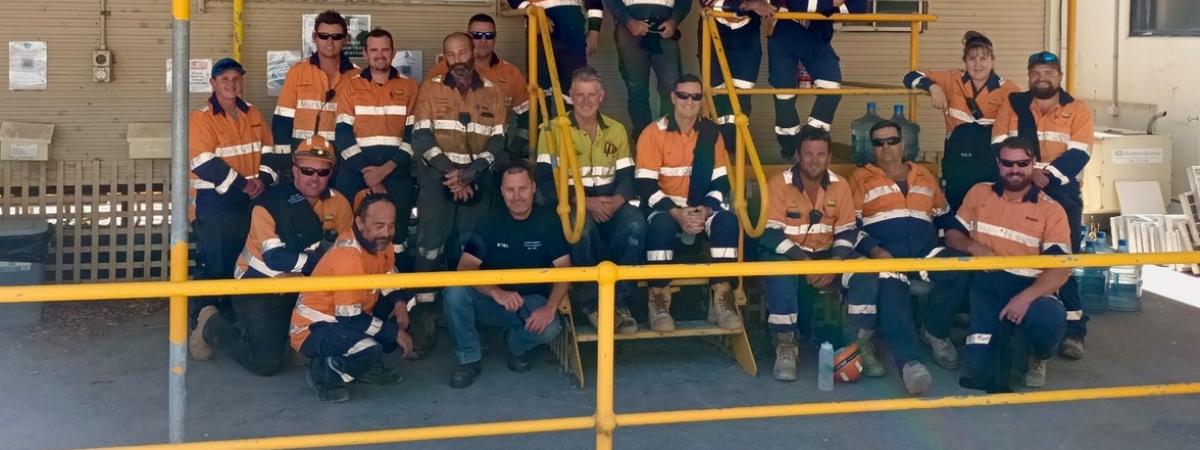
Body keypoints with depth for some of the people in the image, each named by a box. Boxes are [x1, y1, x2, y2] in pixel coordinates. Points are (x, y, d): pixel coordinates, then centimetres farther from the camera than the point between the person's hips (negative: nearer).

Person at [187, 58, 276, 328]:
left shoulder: (253, 115, 10)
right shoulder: (201, 118, -9)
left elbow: (269, 150, 11)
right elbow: (205, 163, -18)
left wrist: (264, 179, -8)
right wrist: (242, 185, -17)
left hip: (250, 201, 6)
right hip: (214, 203, -6)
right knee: (215, 265, -4)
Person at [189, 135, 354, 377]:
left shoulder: (338, 203, -3)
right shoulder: (270, 203, -17)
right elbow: (275, 258, -22)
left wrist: (299, 267, -17)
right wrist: (322, 257, -25)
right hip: (260, 283, -5)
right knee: (265, 362, -14)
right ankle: (212, 326, 13)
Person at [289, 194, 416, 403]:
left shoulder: (379, 241, -5)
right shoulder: (348, 257, -30)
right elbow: (350, 320, -27)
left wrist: (399, 303, -11)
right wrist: (395, 333, -20)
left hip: (348, 318, 9)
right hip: (313, 329, -9)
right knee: (369, 351, -34)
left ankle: (369, 365, 13)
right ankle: (322, 372, -5)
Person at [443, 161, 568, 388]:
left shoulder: (547, 221, -8)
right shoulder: (491, 221, -8)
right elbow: (465, 268, -17)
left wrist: (550, 308, -29)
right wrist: (497, 293, -35)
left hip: (531, 300, 0)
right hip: (492, 299, 0)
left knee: (549, 328, -33)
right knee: (455, 294, -30)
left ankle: (516, 345, 4)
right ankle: (468, 359, -7)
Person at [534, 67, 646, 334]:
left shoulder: (617, 130, 13)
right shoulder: (554, 130, 0)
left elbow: (627, 177, 6)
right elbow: (546, 181, -9)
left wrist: (617, 200, -18)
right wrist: (585, 202, -21)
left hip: (610, 205, 3)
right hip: (570, 205, -3)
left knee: (635, 224, -32)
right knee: (583, 224, -39)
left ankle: (620, 303, -20)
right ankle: (592, 303, -21)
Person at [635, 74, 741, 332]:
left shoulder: (711, 134, 4)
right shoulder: (653, 133, -7)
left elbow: (721, 181, 2)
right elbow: (645, 185, -13)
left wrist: (707, 209, -19)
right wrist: (677, 213, -26)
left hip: (701, 206, 3)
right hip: (664, 205, -3)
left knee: (727, 221, -29)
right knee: (662, 224, -37)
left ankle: (722, 298, -25)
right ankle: (659, 302, -29)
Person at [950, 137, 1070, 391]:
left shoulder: (1051, 210, 1)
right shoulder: (979, 193, 12)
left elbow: (1060, 267, -8)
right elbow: (952, 234, 14)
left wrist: (1027, 297, -24)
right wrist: (973, 247, -10)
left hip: (1029, 286, 0)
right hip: (985, 284, 0)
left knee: (1051, 320, -36)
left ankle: (1038, 358, 2)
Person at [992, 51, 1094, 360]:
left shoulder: (1078, 110, 3)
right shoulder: (1012, 105, 7)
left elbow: (1078, 155, -8)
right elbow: (999, 147, -2)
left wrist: (1047, 175, -22)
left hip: (1061, 193, -1)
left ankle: (1073, 329, -1)